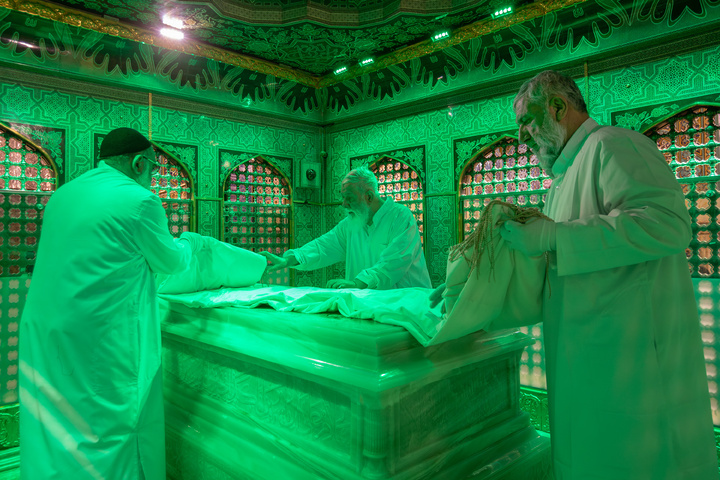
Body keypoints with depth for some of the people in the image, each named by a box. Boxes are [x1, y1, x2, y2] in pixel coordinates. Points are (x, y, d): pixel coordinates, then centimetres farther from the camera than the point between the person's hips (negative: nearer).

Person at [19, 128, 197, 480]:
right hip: (97, 342, -7)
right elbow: (171, 263, 0)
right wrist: (186, 244, 21)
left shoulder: (63, 194, 11)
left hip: (41, 334, 8)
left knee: (52, 432, 18)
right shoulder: (139, 200, -12)